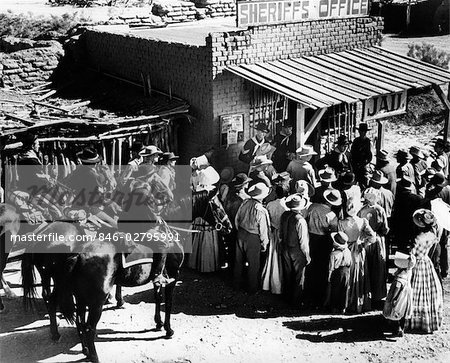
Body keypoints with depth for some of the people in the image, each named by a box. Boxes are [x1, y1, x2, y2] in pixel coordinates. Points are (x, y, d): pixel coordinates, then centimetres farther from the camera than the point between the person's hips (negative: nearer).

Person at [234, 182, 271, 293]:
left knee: (239, 260, 22)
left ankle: (237, 284, 40)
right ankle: (252, 288, 30)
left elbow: (237, 219, 3)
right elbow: (263, 230, -16)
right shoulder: (261, 211, -26)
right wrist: (264, 244, -1)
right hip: (253, 238, -5)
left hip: (241, 234, 5)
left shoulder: (245, 203, -11)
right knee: (253, 264, 14)